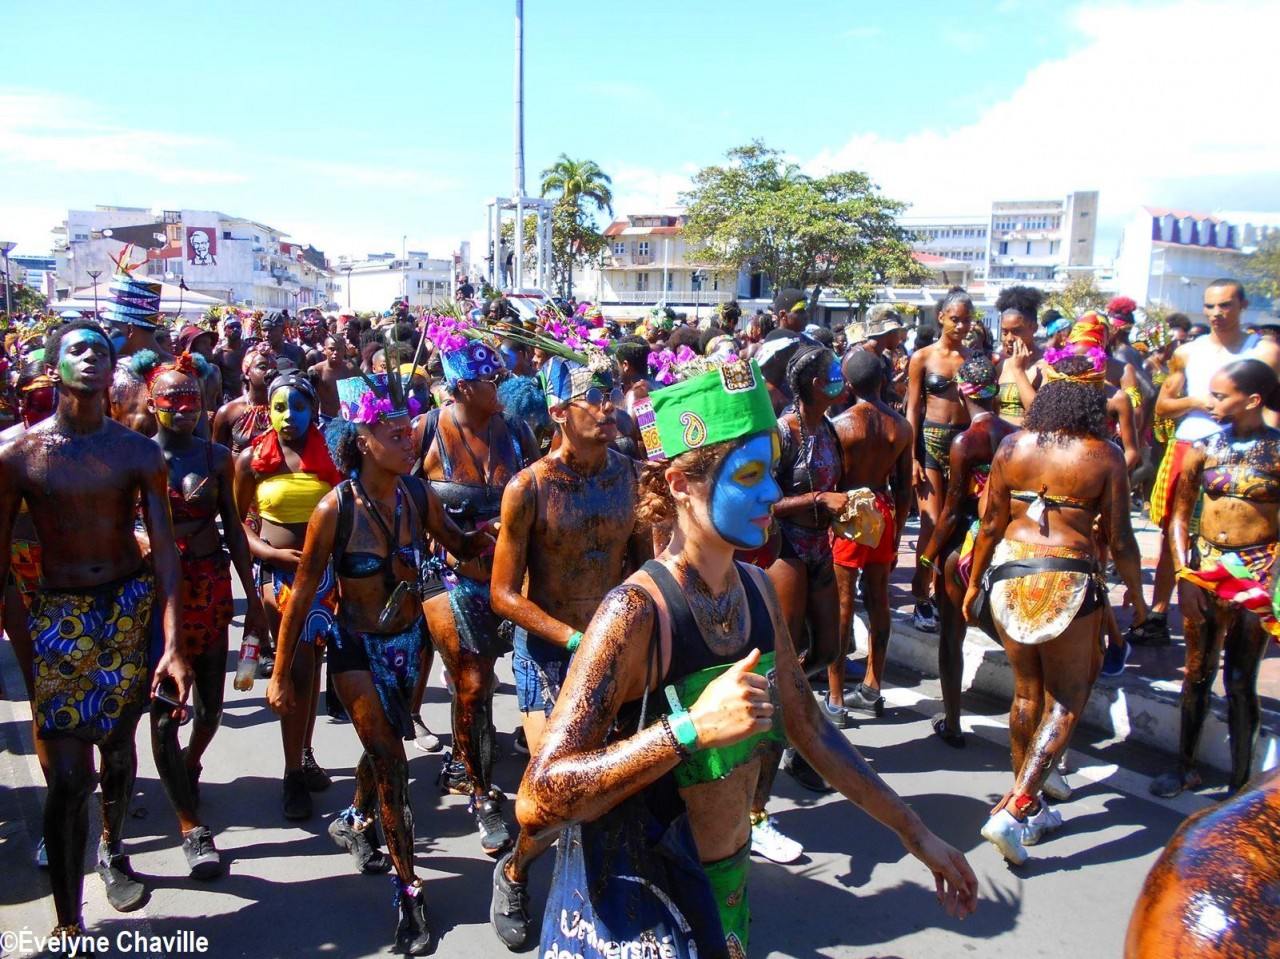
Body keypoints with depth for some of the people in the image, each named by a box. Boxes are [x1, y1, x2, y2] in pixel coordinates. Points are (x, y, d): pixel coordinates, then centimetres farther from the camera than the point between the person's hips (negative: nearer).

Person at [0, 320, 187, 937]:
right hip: (58, 614, -2)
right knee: (68, 776, -5)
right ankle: (68, 928, 4)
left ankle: (112, 848, 44)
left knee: (119, 746, 15)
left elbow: (164, 548, -5)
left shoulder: (139, 452, -2)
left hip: (132, 607, 2)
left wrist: (172, 644, -13)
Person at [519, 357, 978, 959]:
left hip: (727, 887, 6)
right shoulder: (637, 611, -25)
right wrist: (691, 727, -35)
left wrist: (914, 832, 13)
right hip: (639, 908, -6)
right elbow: (537, 801, -28)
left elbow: (809, 729, 9)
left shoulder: (756, 589, -3)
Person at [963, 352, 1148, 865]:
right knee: (1066, 700, 7)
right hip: (1069, 576, -4)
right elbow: (1120, 539, -4)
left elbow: (991, 524, 3)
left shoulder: (1012, 446, 1)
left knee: (1027, 691, 17)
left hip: (1008, 571, 4)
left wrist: (975, 583, 13)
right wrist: (1137, 594, 10)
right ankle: (1014, 810, -5)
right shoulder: (1104, 456, -6)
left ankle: (1030, 806, 29)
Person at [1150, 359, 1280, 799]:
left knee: (1240, 680, 4)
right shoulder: (1203, 449, 1)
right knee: (1197, 670, 12)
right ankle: (1185, 767, 26)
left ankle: (1240, 781, 17)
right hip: (1205, 565, 3)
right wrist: (1184, 574, -4)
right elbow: (1180, 518, 4)